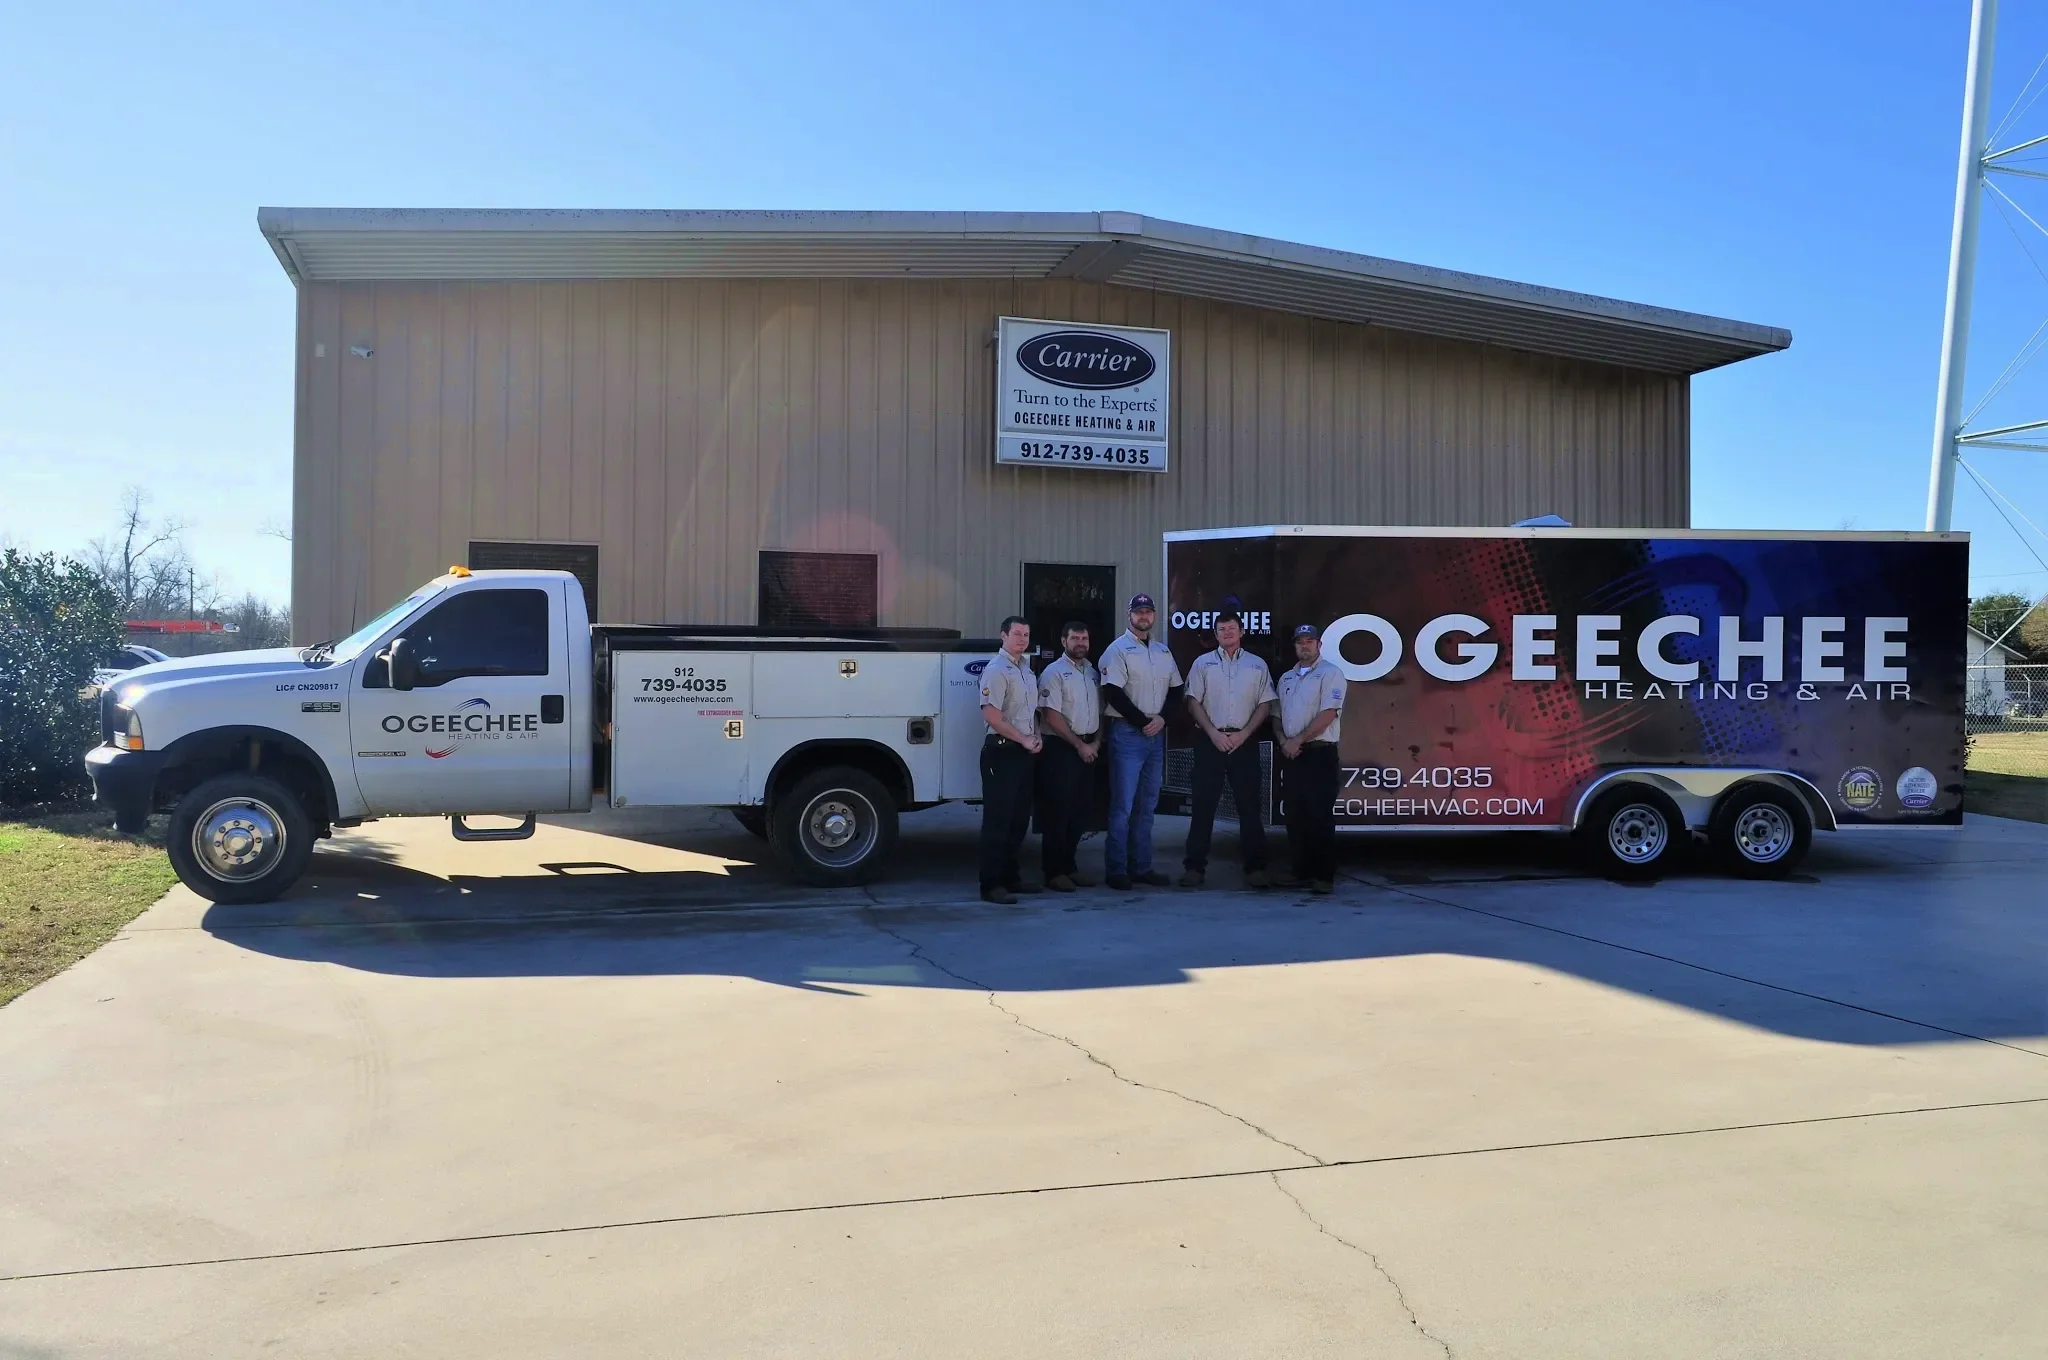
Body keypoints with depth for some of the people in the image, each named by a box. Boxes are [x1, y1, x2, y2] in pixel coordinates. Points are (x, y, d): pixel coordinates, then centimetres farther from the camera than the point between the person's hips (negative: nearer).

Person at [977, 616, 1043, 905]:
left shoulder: (1026, 669, 16)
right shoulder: (996, 669, -12)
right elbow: (991, 715, -20)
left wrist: (1035, 737, 6)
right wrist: (1023, 740, -15)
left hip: (1024, 752, 9)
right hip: (1001, 751, -9)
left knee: (1019, 818, 14)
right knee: (998, 819, -7)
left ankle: (1010, 877, 24)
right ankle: (991, 885, -4)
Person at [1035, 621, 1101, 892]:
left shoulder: (1093, 672, 15)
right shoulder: (1054, 673, -7)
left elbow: (1100, 710, 18)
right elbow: (1052, 716, -14)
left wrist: (1096, 742, 2)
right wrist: (1079, 745, -14)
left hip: (1088, 749, 7)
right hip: (1060, 748, -7)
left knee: (1079, 811, 10)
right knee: (1057, 811, -5)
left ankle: (1069, 866, 19)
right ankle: (1054, 872, 0)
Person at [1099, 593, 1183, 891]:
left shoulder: (1163, 652, 15)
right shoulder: (1118, 650, -4)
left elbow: (1175, 691, 15)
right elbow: (1113, 693, -13)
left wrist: (1161, 718, -3)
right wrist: (1142, 722, -12)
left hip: (1156, 735, 6)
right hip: (1127, 734, -6)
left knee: (1147, 805, 10)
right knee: (1123, 805, -7)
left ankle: (1141, 867, 16)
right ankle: (1116, 870, -2)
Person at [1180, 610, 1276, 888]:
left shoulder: (1257, 664, 9)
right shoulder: (1203, 663, 7)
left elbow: (1265, 705, 5)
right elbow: (1193, 702, 2)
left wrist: (1243, 734, -6)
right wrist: (1214, 734, -8)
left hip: (1244, 741, 1)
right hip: (1211, 740, 0)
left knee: (1250, 805, 1)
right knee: (1203, 805, -1)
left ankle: (1255, 868, 6)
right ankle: (1194, 867, 3)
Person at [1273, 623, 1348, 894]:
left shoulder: (1330, 674, -4)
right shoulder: (1286, 678, 17)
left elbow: (1328, 714, -14)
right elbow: (1277, 714, 18)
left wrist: (1298, 740, -13)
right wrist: (1283, 741, -1)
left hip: (1320, 753, -6)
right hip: (1291, 755, 7)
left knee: (1320, 817, -7)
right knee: (1295, 816, 8)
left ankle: (1324, 875, -3)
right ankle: (1300, 871, 15)